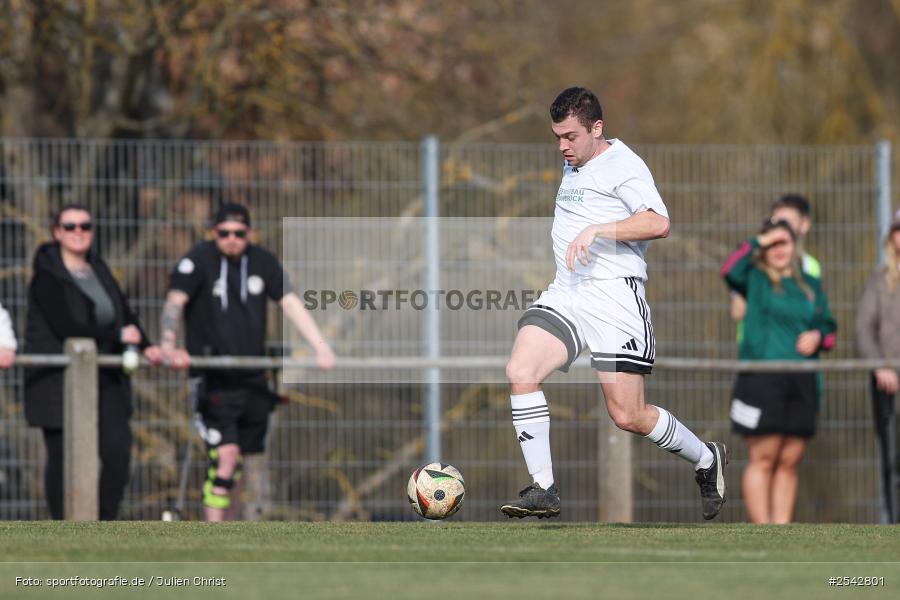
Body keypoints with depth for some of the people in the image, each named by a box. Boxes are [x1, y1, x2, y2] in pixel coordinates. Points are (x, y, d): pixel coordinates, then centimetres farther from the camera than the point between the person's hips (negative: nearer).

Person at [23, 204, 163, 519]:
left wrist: (146, 346, -9)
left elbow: (124, 313, 9)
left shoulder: (99, 269, 13)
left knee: (118, 450, -6)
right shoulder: (47, 277, -8)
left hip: (104, 380, 6)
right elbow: (65, 327, -19)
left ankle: (105, 525, 6)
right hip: (58, 383, -6)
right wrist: (118, 336, -15)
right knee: (62, 458, -1)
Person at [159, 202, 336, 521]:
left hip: (252, 376, 5)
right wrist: (168, 345, -33)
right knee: (225, 453, -17)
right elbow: (175, 301, -16)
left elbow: (291, 303, 6)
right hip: (213, 377, -5)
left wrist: (321, 347, -5)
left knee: (238, 459, 9)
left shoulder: (262, 262, 8)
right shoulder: (199, 259, -6)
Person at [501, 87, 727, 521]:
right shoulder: (572, 166, 20)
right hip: (565, 293, 7)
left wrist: (596, 230, -26)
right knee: (520, 372, -18)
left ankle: (707, 460, 20)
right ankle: (543, 490, -14)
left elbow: (659, 224, -21)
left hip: (614, 294, -7)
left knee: (628, 417, -8)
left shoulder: (623, 165, -7)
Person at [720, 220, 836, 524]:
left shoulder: (811, 285, 19)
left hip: (802, 382, 5)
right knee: (763, 460, -8)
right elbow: (730, 271, -16)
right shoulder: (756, 279, 6)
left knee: (788, 463, 5)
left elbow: (829, 329, 21)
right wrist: (758, 242, -8)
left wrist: (817, 336, -1)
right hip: (761, 379, -4)